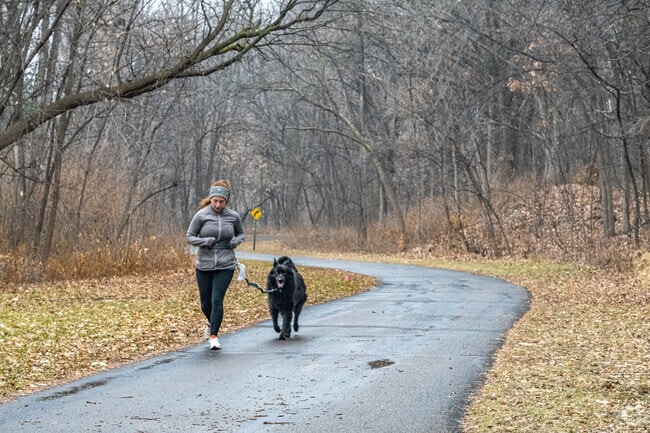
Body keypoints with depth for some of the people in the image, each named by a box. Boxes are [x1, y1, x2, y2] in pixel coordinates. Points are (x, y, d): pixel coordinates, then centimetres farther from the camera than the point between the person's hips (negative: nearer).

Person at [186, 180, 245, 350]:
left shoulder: (233, 216, -1)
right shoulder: (201, 215, -7)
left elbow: (241, 234, 16)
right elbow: (189, 237, -1)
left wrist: (236, 241, -6)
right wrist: (204, 242, -18)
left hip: (225, 266, -1)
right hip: (204, 266, 1)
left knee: (217, 300, -11)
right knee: (205, 303, 12)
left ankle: (213, 336, -1)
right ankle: (211, 323, 44)